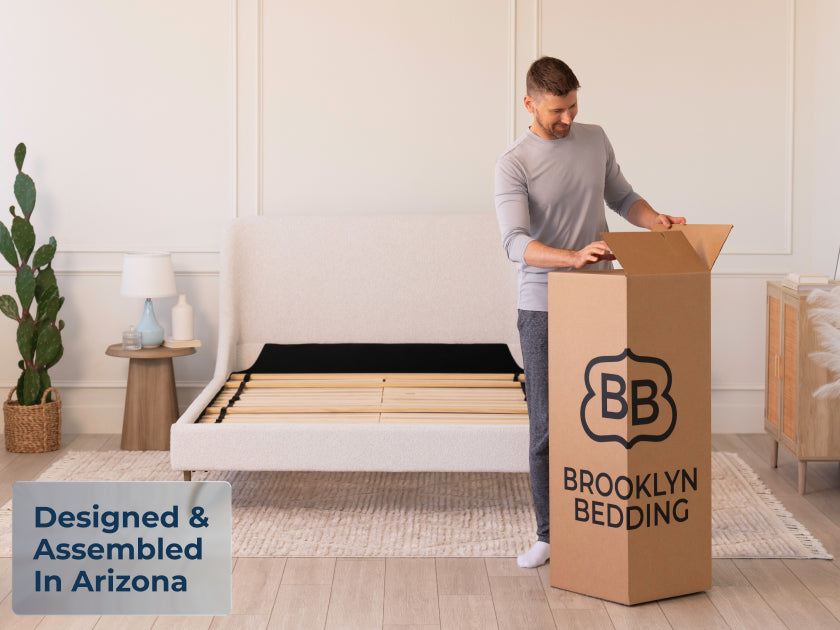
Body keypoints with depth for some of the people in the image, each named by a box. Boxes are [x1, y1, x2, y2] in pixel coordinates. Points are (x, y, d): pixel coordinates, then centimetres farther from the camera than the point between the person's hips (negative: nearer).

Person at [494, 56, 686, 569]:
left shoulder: (595, 140, 7)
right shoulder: (515, 164, -10)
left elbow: (621, 196, 21)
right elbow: (516, 243, -22)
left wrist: (653, 219, 1)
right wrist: (574, 258, -38)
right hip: (544, 309, -4)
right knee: (547, 425, 0)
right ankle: (550, 535, 10)